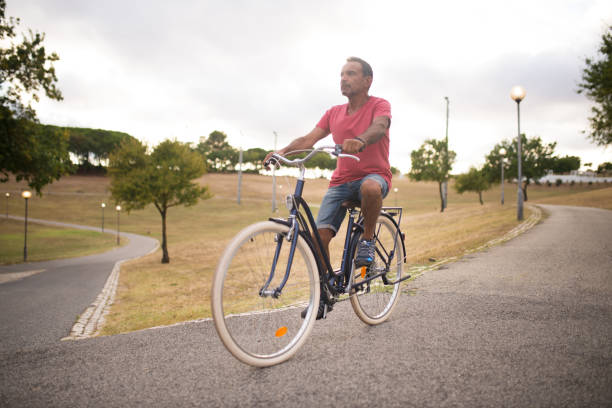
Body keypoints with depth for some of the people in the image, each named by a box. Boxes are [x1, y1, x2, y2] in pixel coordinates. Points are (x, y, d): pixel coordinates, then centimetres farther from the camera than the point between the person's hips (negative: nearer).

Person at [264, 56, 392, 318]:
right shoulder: (334, 113, 11)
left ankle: (367, 239, -14)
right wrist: (283, 151, -16)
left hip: (374, 175, -4)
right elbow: (309, 139, 3)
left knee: (370, 188, -42)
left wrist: (359, 141, -49)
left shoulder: (379, 106, -4)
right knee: (320, 234, -13)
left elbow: (379, 127, -26)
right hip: (341, 181, 4)